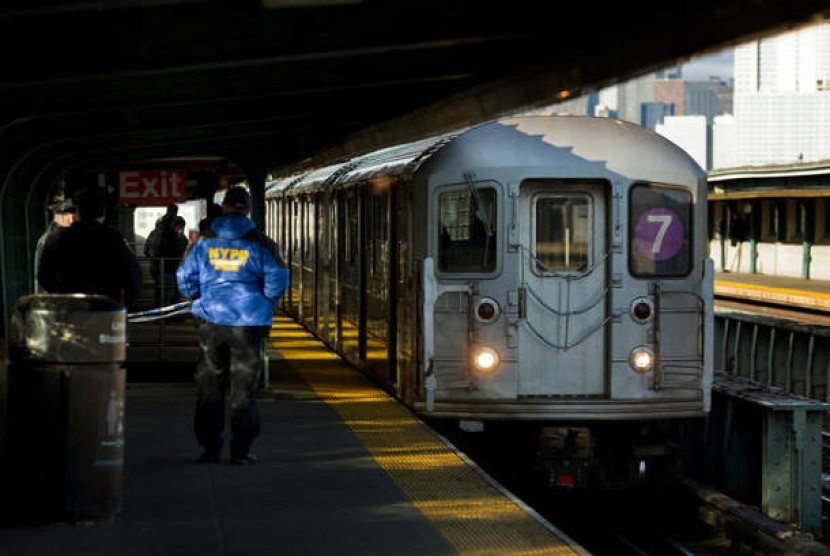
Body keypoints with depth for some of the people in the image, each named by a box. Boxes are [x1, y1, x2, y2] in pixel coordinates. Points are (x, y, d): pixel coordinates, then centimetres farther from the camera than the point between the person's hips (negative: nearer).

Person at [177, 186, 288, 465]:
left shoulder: (205, 242, 3)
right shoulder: (259, 243, -3)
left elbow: (185, 277, 3)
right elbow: (277, 278, -8)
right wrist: (265, 307, 6)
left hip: (211, 320, 2)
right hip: (248, 323, -2)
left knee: (210, 386, 11)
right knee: (243, 389, 5)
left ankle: (209, 447, 13)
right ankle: (241, 450, 4)